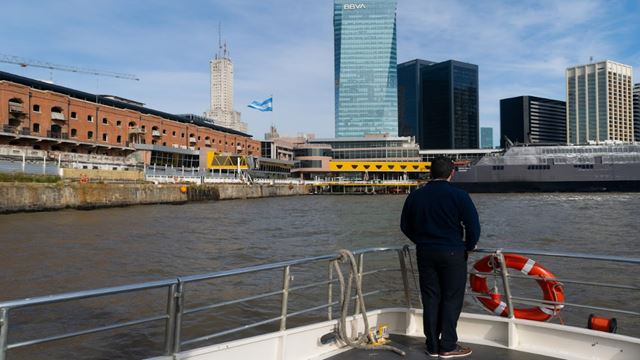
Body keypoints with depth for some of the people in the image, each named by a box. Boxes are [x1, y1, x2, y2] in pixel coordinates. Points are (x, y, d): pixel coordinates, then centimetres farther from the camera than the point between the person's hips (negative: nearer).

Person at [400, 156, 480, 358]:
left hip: (425, 253, 4)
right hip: (452, 253, -4)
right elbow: (473, 227, -10)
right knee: (451, 299, 6)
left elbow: (405, 226, 11)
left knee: (430, 299, 10)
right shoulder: (459, 195, -9)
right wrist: (469, 246, 8)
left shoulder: (415, 196, 4)